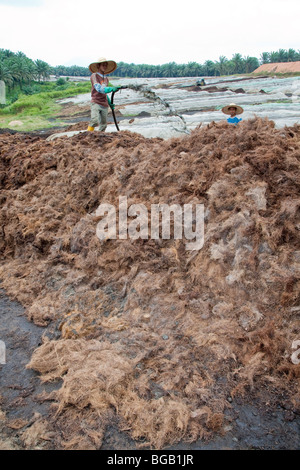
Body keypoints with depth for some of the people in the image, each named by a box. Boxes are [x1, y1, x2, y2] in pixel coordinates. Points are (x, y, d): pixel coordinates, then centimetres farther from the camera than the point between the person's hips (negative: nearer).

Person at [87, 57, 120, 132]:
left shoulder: (106, 79, 19)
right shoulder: (94, 76, -1)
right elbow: (99, 89, -18)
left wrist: (109, 103, 23)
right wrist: (112, 89, -30)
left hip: (105, 105, 7)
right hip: (96, 103, -7)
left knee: (103, 125, 6)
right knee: (94, 121, -27)